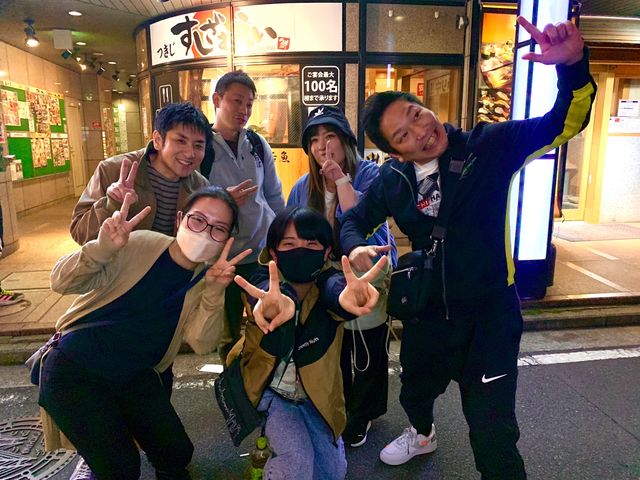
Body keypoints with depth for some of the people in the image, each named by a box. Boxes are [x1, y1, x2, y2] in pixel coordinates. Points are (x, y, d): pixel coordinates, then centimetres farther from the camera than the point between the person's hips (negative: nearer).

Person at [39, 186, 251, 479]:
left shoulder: (206, 280, -4)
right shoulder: (139, 246, -19)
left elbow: (202, 344, -14)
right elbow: (62, 283, -22)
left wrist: (214, 292, -28)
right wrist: (103, 248, -40)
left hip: (134, 375, 4)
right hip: (75, 370, -4)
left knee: (178, 455, 0)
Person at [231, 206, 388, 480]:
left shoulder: (326, 281, -16)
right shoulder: (264, 282, -18)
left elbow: (334, 288, -42)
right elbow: (267, 291, -44)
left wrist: (345, 295, -68)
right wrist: (279, 301, -70)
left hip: (316, 395, 2)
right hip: (272, 392, -2)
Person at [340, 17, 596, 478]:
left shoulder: (488, 146, -15)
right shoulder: (392, 180, -7)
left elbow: (563, 123, -18)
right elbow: (355, 220, 5)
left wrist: (572, 64, -37)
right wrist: (356, 248, -17)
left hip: (489, 314, -4)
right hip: (426, 313, 5)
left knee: (493, 433, -3)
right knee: (415, 391, 30)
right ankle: (422, 434, 65)